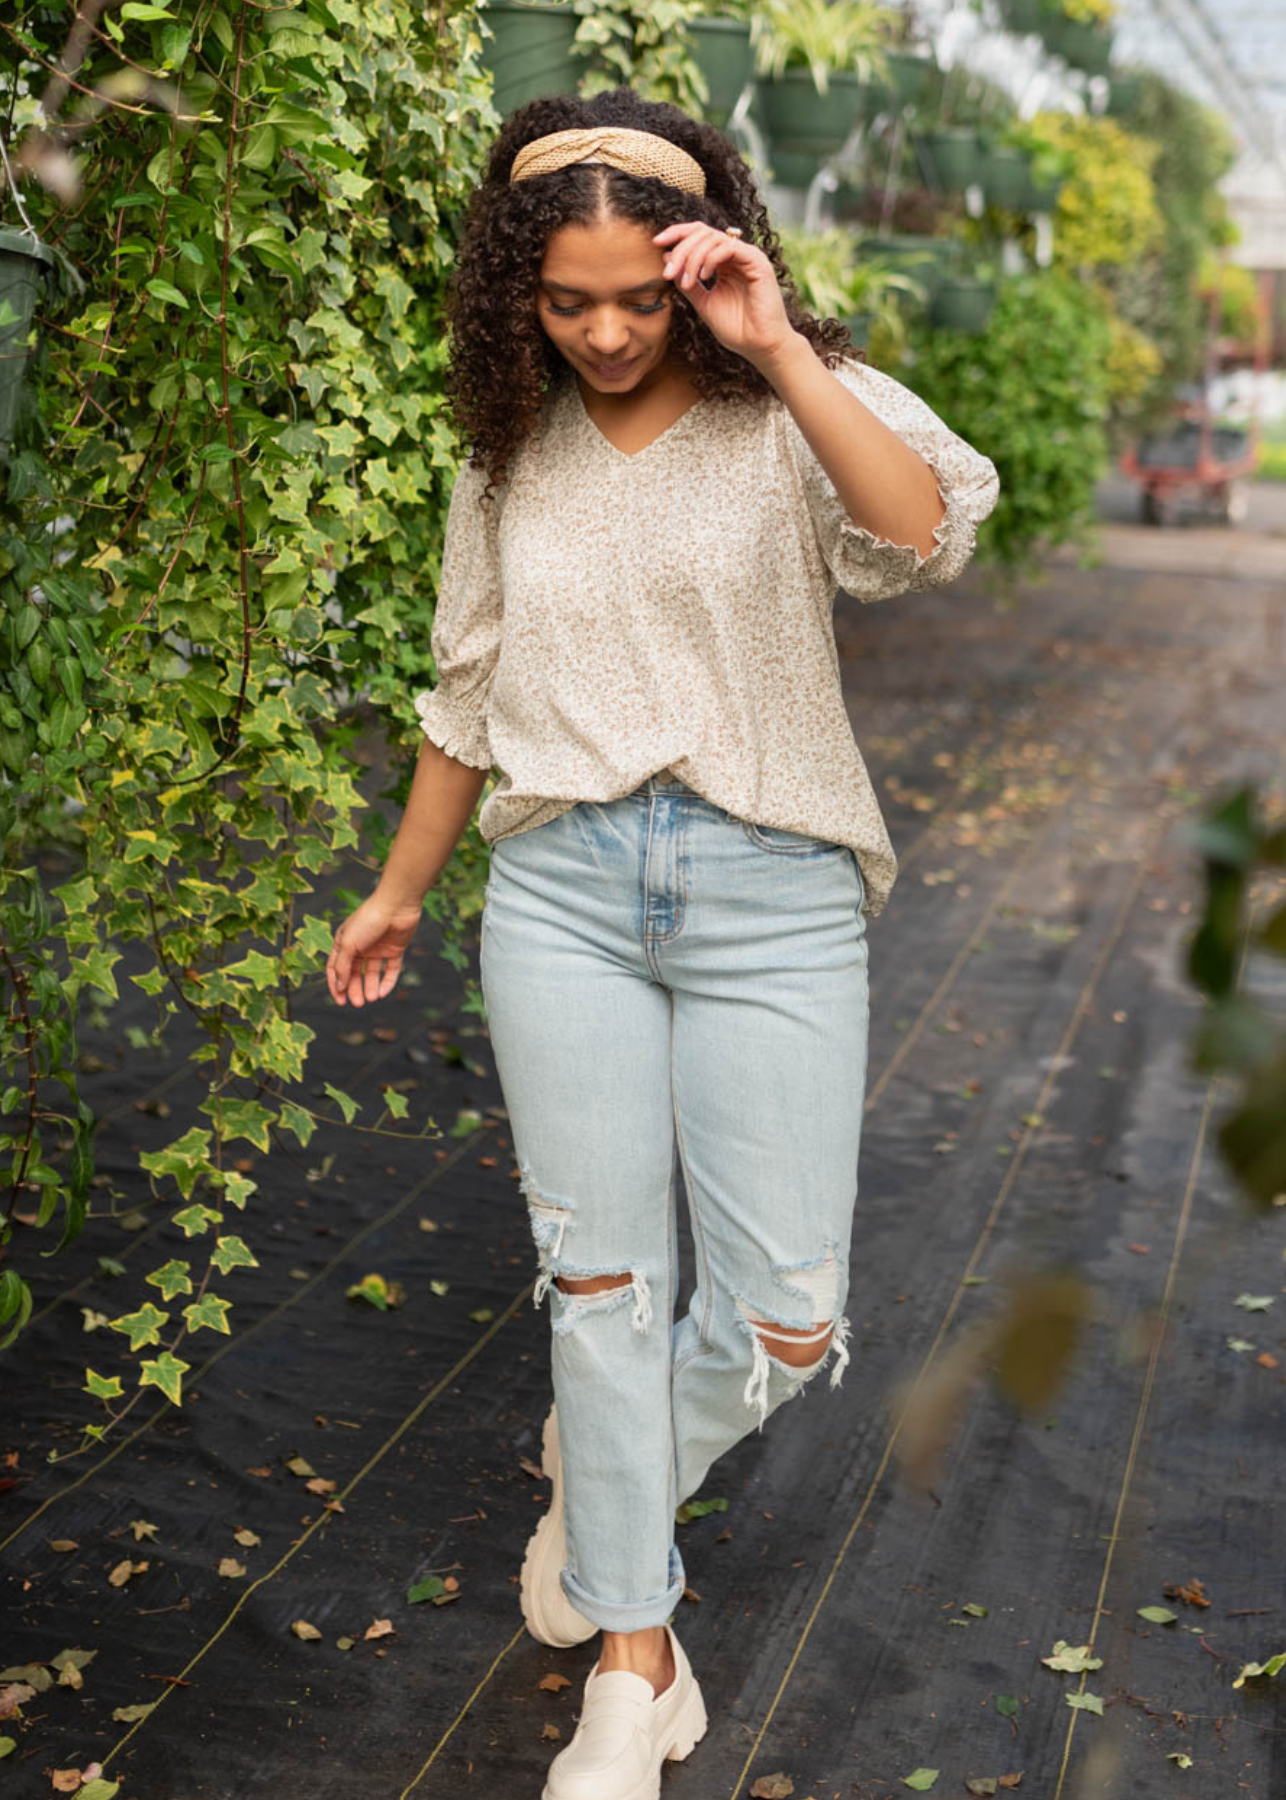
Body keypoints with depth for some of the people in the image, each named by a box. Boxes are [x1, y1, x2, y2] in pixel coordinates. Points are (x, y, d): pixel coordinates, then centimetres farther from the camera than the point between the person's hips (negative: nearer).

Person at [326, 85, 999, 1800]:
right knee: (602, 1278, 5)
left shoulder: (789, 415, -1)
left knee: (784, 1321, 0)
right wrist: (399, 891, 25)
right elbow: (468, 692, 20)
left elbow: (927, 533, -23)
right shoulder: (513, 456, 10)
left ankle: (618, 1469, 34)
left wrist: (780, 348, -25)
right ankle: (635, 1661, 22)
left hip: (771, 899, -2)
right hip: (563, 890, 3)